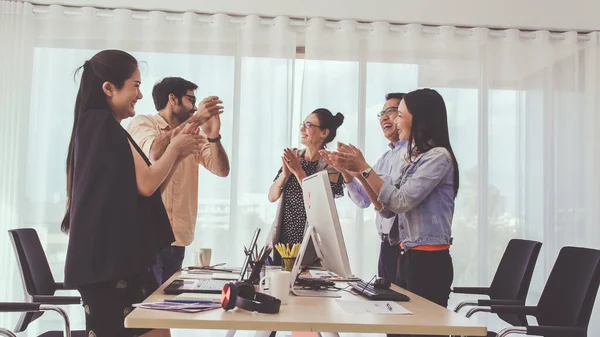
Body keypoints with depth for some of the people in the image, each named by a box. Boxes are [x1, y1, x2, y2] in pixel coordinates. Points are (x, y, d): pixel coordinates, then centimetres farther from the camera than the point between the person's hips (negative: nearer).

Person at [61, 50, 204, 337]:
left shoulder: (96, 126, 17)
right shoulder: (103, 124, -14)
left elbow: (133, 188, 19)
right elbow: (146, 184, -16)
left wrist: (177, 153, 12)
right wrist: (175, 148, 0)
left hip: (113, 257, 10)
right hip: (110, 259, -10)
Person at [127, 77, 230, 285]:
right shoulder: (143, 123, -1)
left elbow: (222, 170, 4)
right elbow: (156, 152, -22)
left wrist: (213, 136, -14)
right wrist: (196, 119, -19)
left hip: (178, 238, 5)